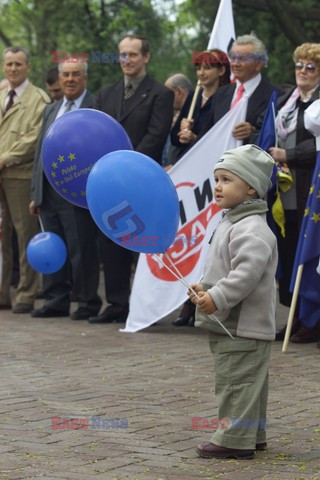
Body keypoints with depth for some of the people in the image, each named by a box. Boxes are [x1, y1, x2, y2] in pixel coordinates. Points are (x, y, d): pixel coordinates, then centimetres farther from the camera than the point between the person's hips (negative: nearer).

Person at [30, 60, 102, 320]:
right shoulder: (51, 110, 18)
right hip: (49, 190, 7)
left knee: (82, 250, -2)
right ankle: (56, 301, 17)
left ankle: (88, 303, 8)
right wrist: (36, 193, 15)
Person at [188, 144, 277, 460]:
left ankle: (234, 439, -2)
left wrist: (218, 297, -29)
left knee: (236, 381, -6)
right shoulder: (232, 223, 17)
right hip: (228, 324, 11)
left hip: (243, 327, -11)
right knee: (244, 383, 18)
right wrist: (205, 289, 13)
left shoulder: (252, 229, -18)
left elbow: (248, 272, -29)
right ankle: (253, 435, 27)